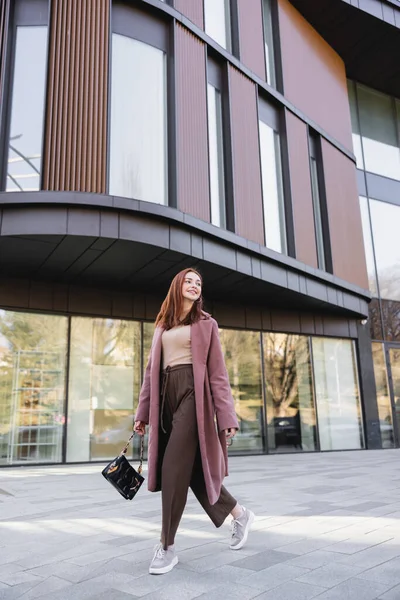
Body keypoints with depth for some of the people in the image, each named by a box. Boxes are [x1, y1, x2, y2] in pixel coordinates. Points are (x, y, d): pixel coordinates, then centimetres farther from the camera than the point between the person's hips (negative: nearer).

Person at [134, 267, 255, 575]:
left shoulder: (206, 324, 6)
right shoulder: (162, 326, 18)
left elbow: (218, 372, 0)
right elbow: (152, 370, 16)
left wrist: (227, 416, -7)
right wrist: (143, 411, 10)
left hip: (193, 395, -5)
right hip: (166, 398, 5)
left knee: (175, 469, -11)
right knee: (193, 469, 9)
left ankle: (168, 547, 3)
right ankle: (239, 513, 29)